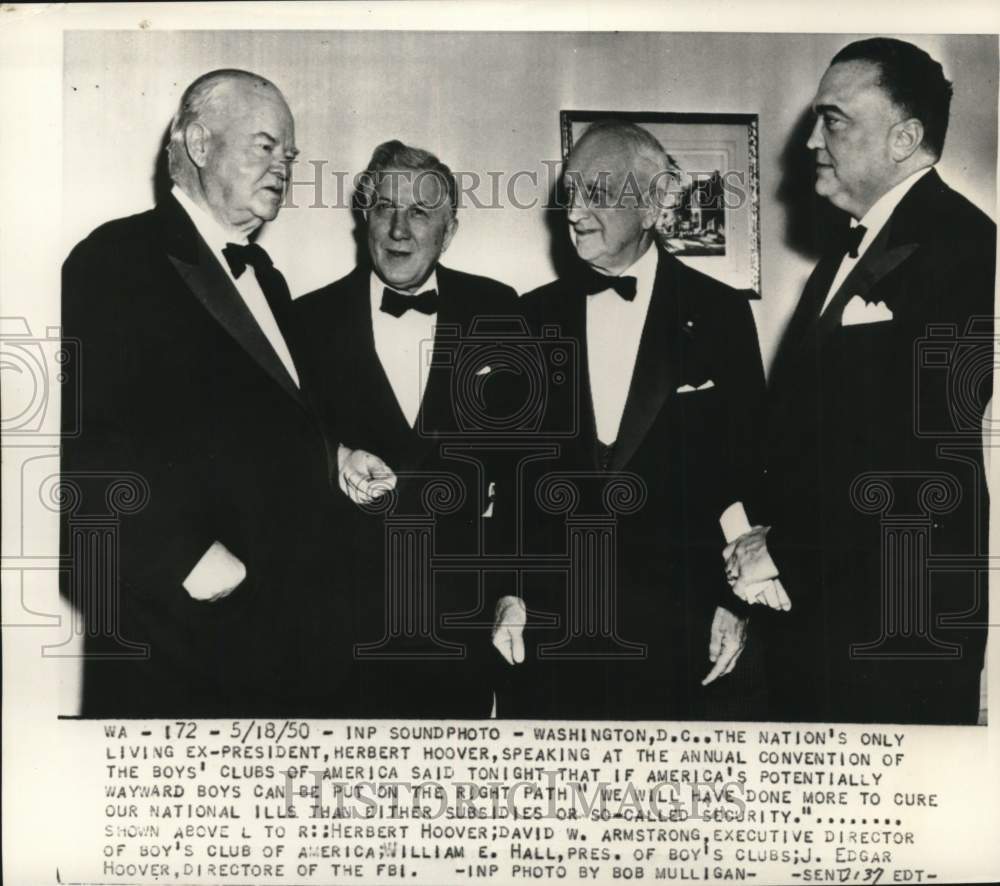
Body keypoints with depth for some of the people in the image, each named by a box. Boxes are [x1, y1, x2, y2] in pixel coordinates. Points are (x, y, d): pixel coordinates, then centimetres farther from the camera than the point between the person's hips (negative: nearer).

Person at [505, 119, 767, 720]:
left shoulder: (719, 313, 0)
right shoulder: (537, 315, 7)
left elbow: (747, 466, 0)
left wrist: (735, 603, -4)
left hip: (682, 625, -2)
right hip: (552, 623, 2)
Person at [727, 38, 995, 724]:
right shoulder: (853, 246, 16)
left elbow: (922, 446, -21)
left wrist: (786, 553, -14)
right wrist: (766, 535, 2)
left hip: (901, 620, -8)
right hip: (814, 596, 8)